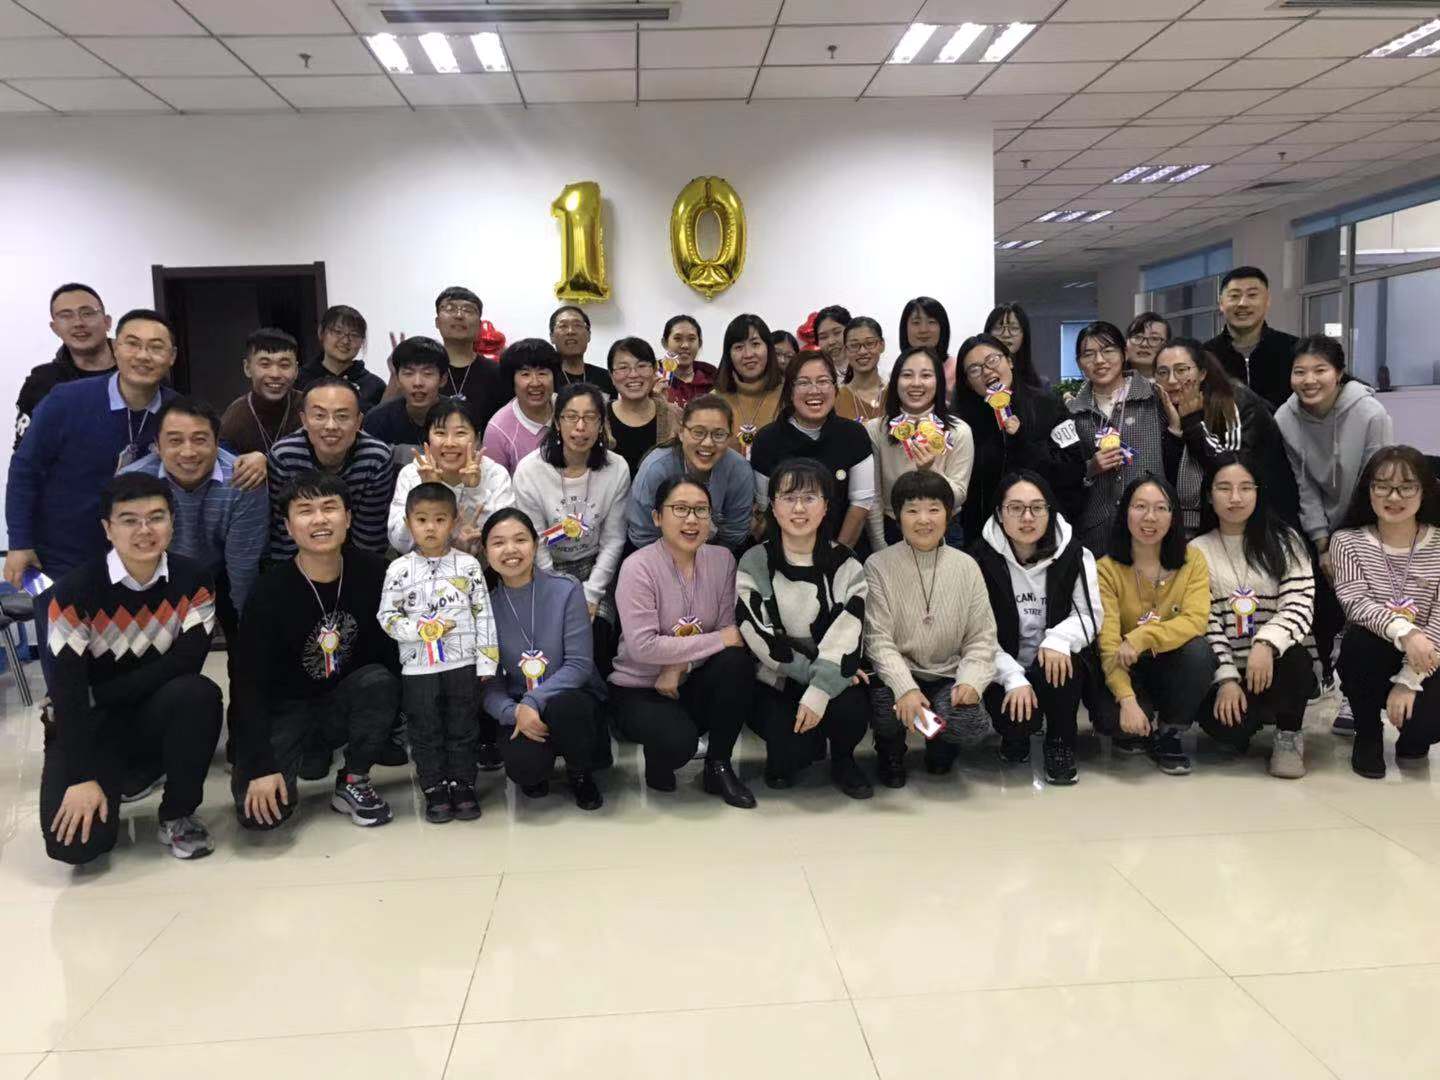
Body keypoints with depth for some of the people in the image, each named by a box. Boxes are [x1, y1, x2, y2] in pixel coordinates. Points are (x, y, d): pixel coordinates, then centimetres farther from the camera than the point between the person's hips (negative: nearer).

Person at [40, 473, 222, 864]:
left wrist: (99, 694, -18)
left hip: (157, 716, 2)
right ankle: (118, 776, 15)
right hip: (88, 724, -2)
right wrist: (82, 778, -22)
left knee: (200, 693, -33)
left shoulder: (191, 580, -9)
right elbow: (67, 689, -18)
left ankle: (177, 814, -11)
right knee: (74, 843, -21)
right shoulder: (75, 591, -16)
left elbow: (186, 663, -17)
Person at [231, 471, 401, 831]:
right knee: (259, 811, -23)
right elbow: (249, 683, -16)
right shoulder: (271, 592, -18)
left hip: (347, 700, 2)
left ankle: (353, 784, -8)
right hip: (287, 708, -2)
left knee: (379, 680, -31)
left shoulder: (372, 572, -12)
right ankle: (306, 754, 12)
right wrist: (261, 766, -22)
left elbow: (390, 648, -3)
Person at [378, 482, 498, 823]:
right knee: (425, 733, 8)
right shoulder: (399, 569, -1)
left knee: (463, 729, 9)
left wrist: (487, 661, -2)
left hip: (463, 664, 0)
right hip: (418, 667, 0)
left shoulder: (468, 565, 0)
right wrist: (421, 629, -16)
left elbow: (484, 615, 1)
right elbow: (386, 615, -1)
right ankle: (435, 790, 21)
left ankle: (463, 786, 21)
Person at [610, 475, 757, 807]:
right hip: (638, 690, -4)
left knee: (738, 661, -26)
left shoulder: (722, 559, -2)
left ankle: (719, 765, -6)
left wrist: (679, 665, -22)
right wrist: (718, 640, -23)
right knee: (679, 740, -33)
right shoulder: (638, 567, -17)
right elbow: (642, 646, -25)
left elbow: (727, 631, -6)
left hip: (691, 684, 5)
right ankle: (658, 760, 7)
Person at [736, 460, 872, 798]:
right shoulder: (754, 564, -5)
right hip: (776, 680, -1)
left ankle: (843, 760, 5)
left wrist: (819, 691, -26)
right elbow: (758, 636, -12)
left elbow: (847, 635, -13)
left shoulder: (844, 565, -2)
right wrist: (813, 673, -19)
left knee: (851, 710, -30)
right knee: (790, 755, -24)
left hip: (832, 678, 1)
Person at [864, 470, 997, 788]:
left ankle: (940, 743, 15)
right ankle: (891, 751, 7)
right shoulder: (879, 566, -6)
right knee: (888, 709, -34)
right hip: (896, 675, -2)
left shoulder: (966, 566, 3)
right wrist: (906, 688, -27)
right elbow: (878, 639, -12)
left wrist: (971, 681, -17)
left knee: (971, 723, -27)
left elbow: (981, 637, 2)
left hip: (947, 676, 2)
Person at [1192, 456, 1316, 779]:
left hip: (1280, 661, 0)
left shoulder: (1284, 540, 3)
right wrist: (1226, 678, -14)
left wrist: (1266, 643, -28)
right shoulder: (1198, 551, 4)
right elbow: (1205, 622, -2)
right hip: (1226, 669, 0)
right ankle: (1259, 715, 12)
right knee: (1224, 724, -28)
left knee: (1293, 655, -35)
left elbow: (1300, 606, -9)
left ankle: (1289, 734, -5)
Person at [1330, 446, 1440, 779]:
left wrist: (1408, 681, -20)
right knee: (1362, 637, -34)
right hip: (1369, 664, 0)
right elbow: (1355, 602, -18)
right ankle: (1368, 733, -6)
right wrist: (1404, 632, -36)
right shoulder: (1347, 540, -3)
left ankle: (1413, 738, 15)